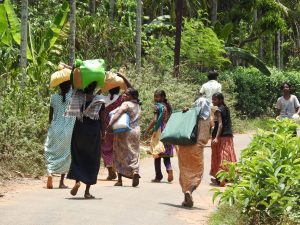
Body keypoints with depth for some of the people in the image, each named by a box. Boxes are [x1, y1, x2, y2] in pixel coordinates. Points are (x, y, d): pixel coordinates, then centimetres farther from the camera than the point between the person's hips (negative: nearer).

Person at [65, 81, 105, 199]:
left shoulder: (78, 97, -4)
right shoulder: (99, 101, -6)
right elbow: (102, 120, -3)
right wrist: (102, 132, 8)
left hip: (79, 129, 1)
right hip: (94, 132, -1)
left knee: (77, 157, 14)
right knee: (92, 160, 8)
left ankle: (77, 180, -12)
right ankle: (87, 191, 7)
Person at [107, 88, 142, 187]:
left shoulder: (126, 104, -14)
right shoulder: (137, 105, 10)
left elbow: (118, 113, -29)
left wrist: (110, 124, -36)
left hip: (124, 131, -6)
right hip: (136, 130, 6)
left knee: (120, 154, 4)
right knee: (134, 153, 9)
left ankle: (119, 180, 5)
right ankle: (135, 172, -17)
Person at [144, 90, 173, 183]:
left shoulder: (157, 106, -9)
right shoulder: (168, 106, 11)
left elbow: (154, 120, -16)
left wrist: (147, 131, -9)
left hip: (159, 131, -6)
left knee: (157, 155, 3)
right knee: (166, 155, 10)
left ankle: (158, 176, 6)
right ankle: (169, 169, -17)